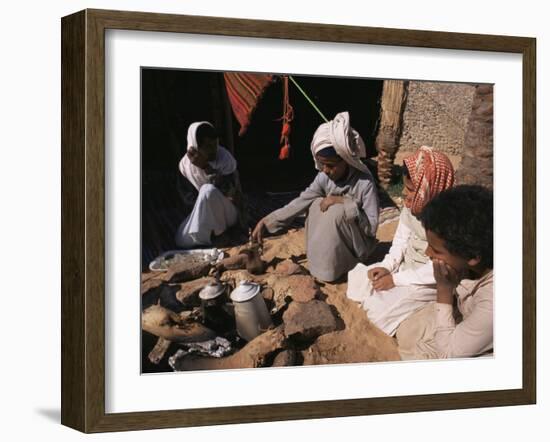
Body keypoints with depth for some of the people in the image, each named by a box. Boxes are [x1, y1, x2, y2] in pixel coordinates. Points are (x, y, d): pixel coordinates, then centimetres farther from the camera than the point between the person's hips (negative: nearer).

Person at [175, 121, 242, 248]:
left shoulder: (225, 158, -21)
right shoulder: (185, 164, -8)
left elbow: (230, 191, -30)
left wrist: (207, 167, -36)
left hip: (227, 212, -4)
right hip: (201, 213, 4)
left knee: (209, 190, -35)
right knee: (182, 240, -21)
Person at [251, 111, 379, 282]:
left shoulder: (365, 183, -25)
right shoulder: (324, 178, -9)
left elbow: (372, 228, -26)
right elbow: (300, 203, -7)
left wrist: (343, 202, -31)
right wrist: (265, 222, -12)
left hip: (358, 246, -6)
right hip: (333, 245, 6)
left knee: (337, 211, -29)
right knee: (317, 205, -14)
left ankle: (329, 268, -12)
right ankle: (321, 262, -3)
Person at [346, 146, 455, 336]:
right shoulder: (411, 206, -7)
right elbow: (401, 240, 5)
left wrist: (396, 279, -23)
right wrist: (386, 266, -12)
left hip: (432, 281, -8)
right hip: (408, 265, 8)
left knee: (383, 309, -18)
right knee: (359, 277, 1)